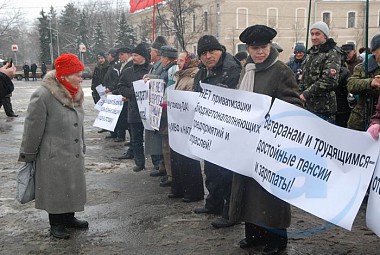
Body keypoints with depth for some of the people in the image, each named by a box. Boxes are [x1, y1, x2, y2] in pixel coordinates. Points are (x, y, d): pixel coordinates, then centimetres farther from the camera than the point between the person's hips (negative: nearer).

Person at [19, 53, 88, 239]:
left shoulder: (75, 94, 2)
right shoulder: (43, 96, -21)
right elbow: (33, 129, -13)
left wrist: (82, 147, 21)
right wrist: (28, 156, -6)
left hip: (74, 154, 7)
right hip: (53, 156, -7)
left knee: (73, 187, 17)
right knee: (55, 190, 8)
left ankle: (69, 218, 36)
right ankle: (56, 223, 26)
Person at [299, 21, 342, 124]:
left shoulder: (332, 53, -8)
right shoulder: (311, 53, 18)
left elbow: (329, 81, -20)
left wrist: (306, 94, -18)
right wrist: (300, 93, 9)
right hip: (308, 104, 8)